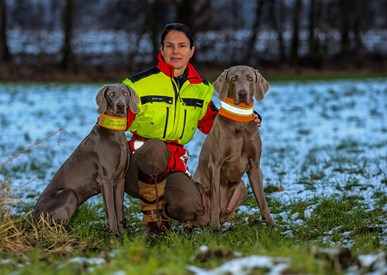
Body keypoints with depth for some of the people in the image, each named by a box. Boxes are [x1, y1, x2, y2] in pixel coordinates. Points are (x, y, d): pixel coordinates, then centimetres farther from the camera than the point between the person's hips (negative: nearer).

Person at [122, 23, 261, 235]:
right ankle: (151, 216, -17)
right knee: (155, 147, -40)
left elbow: (211, 123, 21)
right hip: (135, 166, -3)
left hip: (173, 164, 3)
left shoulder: (201, 88, 8)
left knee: (189, 207, -29)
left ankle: (161, 209, 11)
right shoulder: (140, 84, -6)